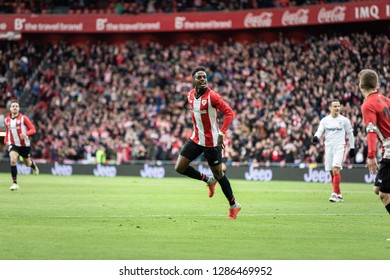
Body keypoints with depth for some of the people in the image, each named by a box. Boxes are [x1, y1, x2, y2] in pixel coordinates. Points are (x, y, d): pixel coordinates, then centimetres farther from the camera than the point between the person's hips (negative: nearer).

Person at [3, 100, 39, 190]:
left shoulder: (23, 118, -10)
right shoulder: (7, 120, 2)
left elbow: (33, 129, -11)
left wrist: (26, 133, -30)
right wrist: (6, 141, 4)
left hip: (24, 144, -1)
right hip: (13, 144, 1)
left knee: (27, 163, 16)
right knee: (13, 160, -24)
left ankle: (33, 166, 56)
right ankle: (14, 183, -20)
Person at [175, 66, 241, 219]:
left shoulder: (212, 96, -18)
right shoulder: (190, 95, 3)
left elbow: (229, 113, -20)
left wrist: (221, 134, -27)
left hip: (211, 141, -6)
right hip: (196, 138, 6)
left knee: (218, 174, 2)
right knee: (180, 167, -1)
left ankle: (234, 205, 18)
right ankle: (208, 180, 22)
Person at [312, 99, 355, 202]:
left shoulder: (344, 120, 2)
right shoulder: (324, 120, 7)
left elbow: (350, 134, 9)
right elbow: (320, 131, -4)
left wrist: (352, 148, 9)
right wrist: (315, 137, -27)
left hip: (339, 147, -3)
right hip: (328, 147, 3)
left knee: (336, 169, -20)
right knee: (332, 172, 5)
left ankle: (336, 194, -20)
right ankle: (338, 194, 16)